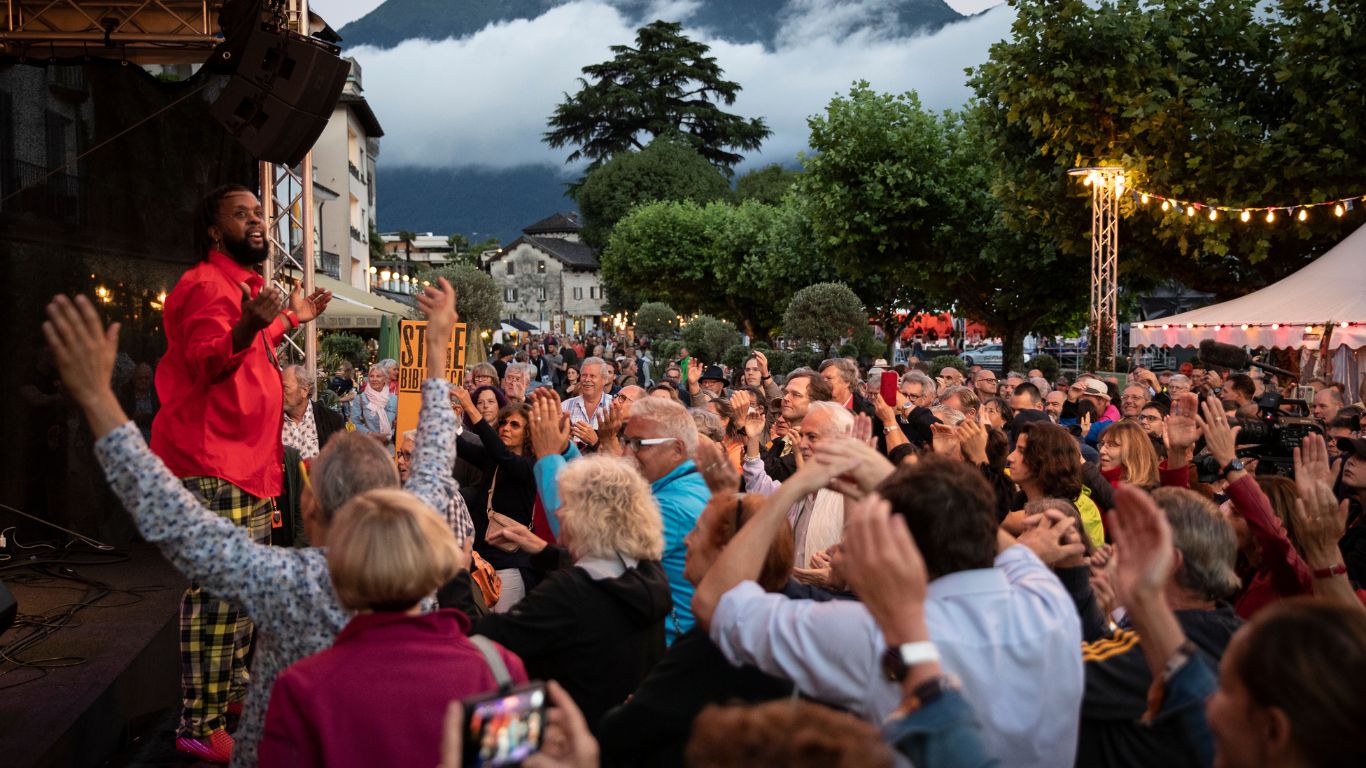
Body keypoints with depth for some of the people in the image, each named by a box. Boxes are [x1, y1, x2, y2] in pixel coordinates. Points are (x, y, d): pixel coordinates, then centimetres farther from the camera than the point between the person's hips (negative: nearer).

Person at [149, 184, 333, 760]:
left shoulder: (246, 285, 18)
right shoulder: (207, 285, -12)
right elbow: (204, 364, -25)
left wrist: (290, 321, 32)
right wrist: (245, 330, -42)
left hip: (250, 463, 10)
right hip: (212, 462, -10)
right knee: (217, 593, -11)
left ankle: (235, 691, 32)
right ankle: (199, 725, -5)